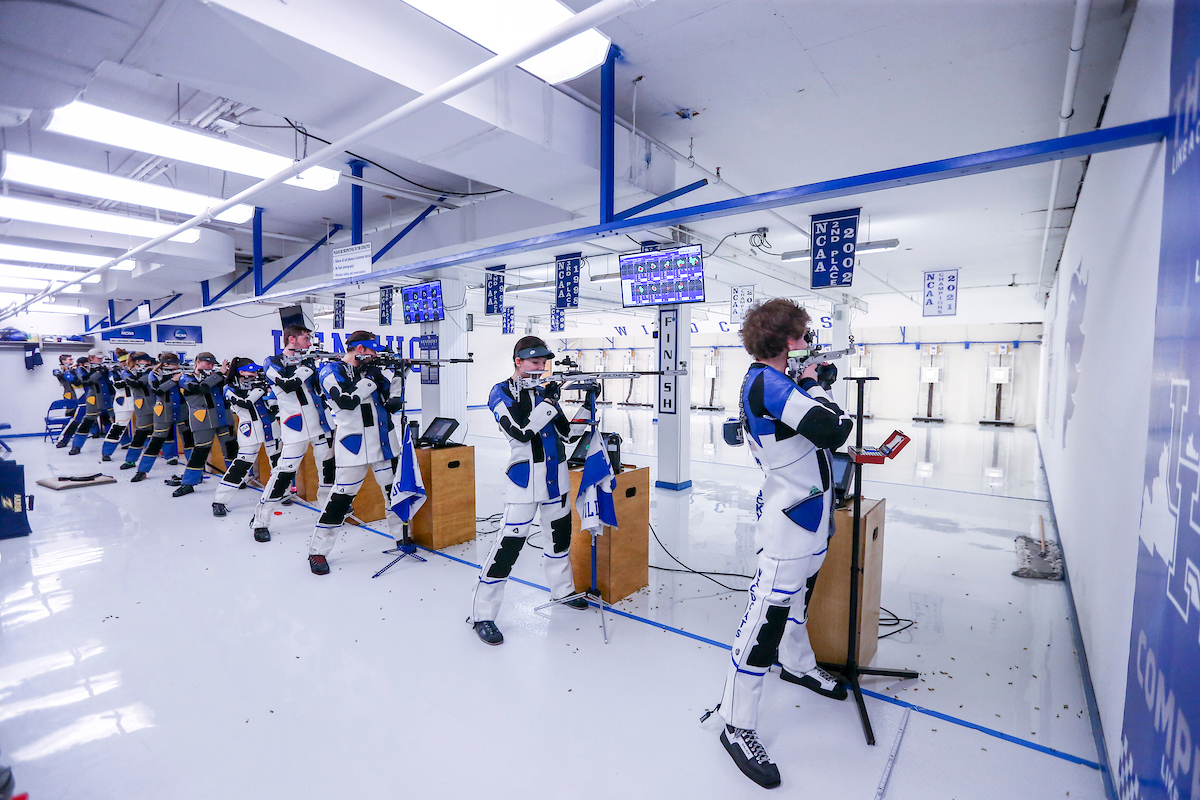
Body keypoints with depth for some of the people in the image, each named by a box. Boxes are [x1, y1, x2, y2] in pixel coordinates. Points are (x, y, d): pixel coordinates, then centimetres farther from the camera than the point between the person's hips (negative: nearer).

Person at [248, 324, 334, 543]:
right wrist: (307, 368, -17)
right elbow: (287, 386, -21)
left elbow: (322, 387, 12)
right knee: (284, 473, -7)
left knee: (330, 465, 11)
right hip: (295, 428, -6)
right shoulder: (273, 363, -3)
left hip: (320, 422, 6)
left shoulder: (308, 361, 13)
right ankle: (260, 521, 8)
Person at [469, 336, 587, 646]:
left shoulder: (545, 389, 10)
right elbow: (521, 432, -21)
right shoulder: (501, 392, -7)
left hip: (556, 475, 7)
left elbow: (566, 431, 6)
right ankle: (482, 614, 5)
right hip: (525, 477, -7)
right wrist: (548, 402, -20)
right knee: (510, 542, -8)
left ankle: (562, 590, 40)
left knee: (561, 532, 18)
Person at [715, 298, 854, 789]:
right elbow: (834, 430, -27)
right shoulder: (766, 382, -23)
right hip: (789, 521, -11)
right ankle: (736, 727, 7)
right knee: (768, 614, -5)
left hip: (809, 515, 11)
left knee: (800, 592, 28)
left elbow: (816, 426, 20)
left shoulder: (771, 381, 10)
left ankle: (798, 664, 52)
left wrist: (812, 383, 9)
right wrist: (815, 385, -12)